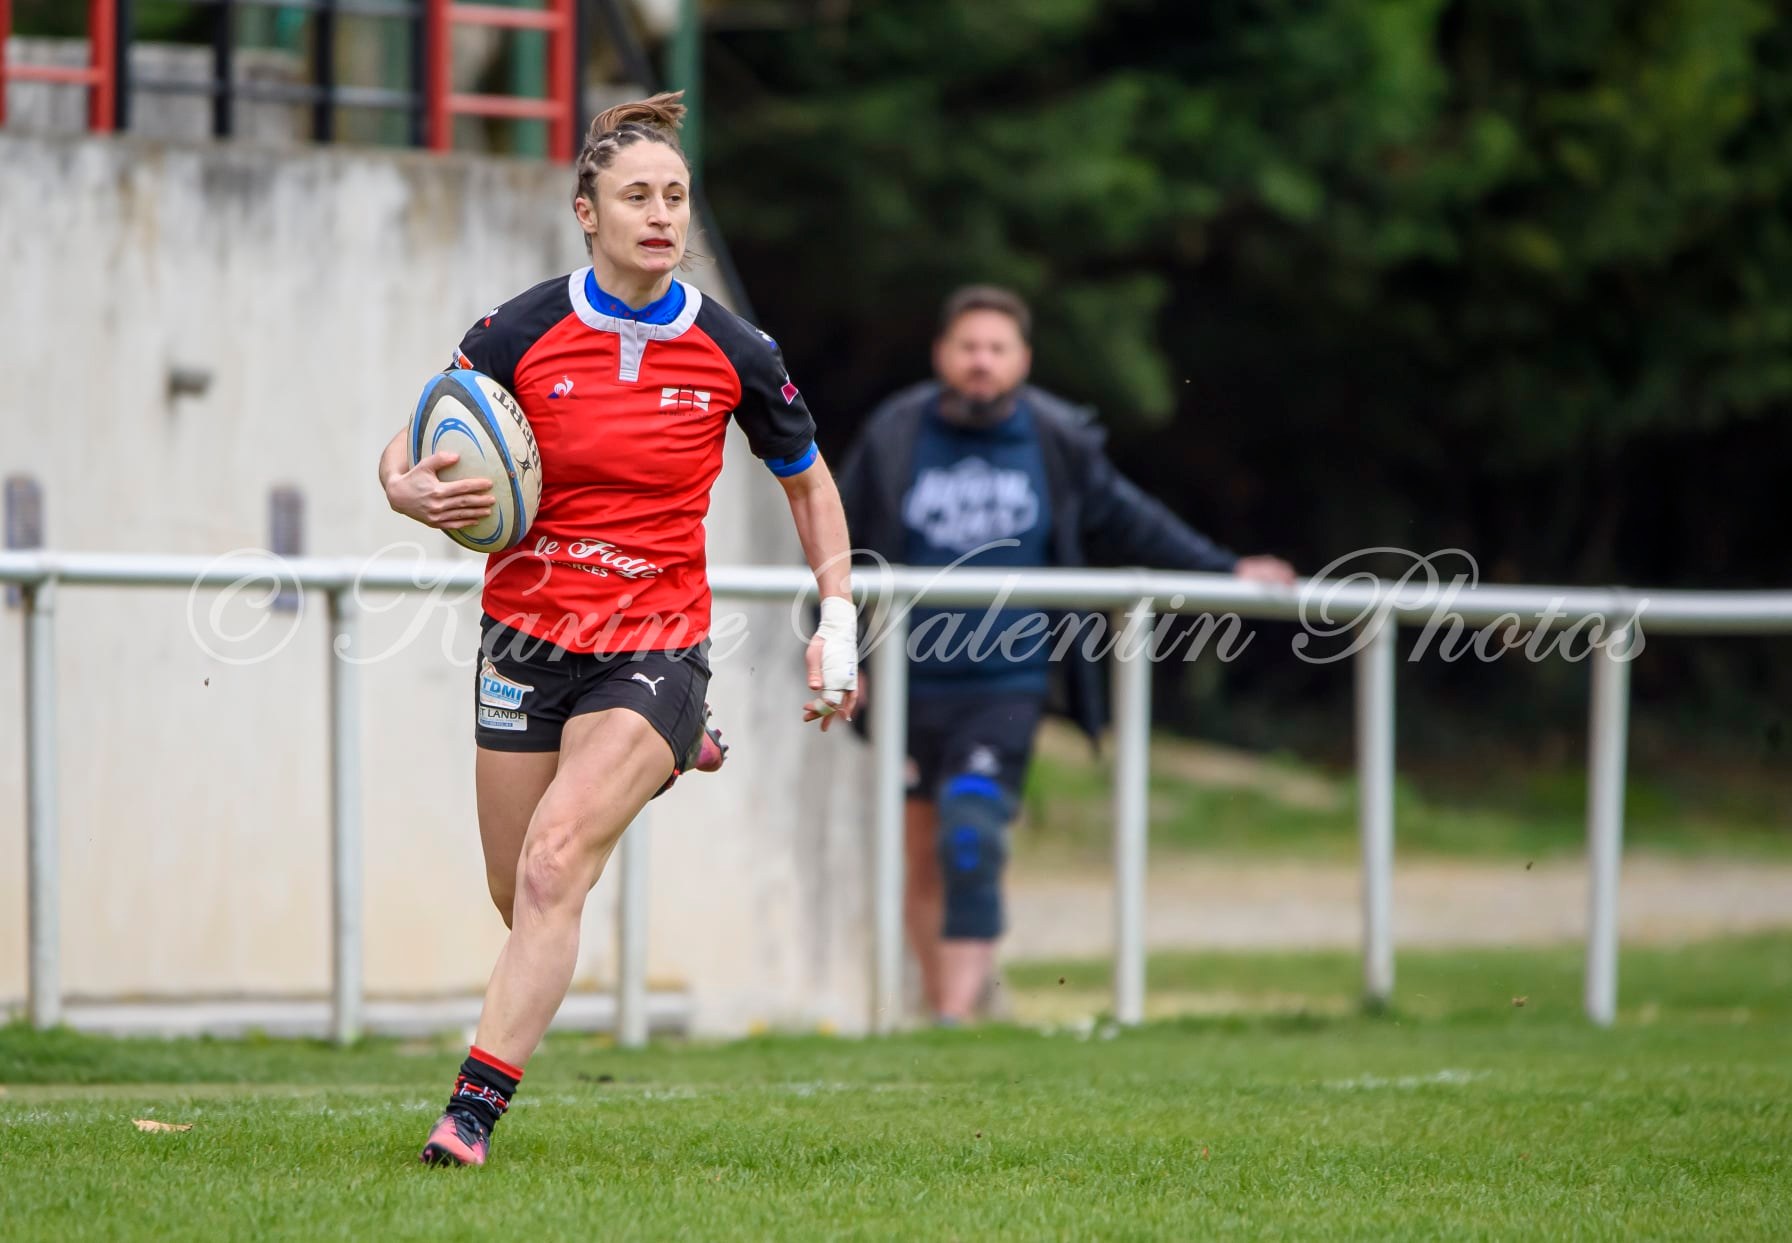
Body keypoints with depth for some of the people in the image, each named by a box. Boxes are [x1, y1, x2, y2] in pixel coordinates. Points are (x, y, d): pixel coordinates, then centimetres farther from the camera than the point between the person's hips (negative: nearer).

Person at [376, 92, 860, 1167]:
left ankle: (475, 1108, -21)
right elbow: (407, 456, 3)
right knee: (522, 899, 9)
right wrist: (419, 494, -21)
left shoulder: (733, 353, -4)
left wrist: (839, 621, 5)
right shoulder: (521, 334, -6)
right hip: (528, 636, 2)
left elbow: (810, 481, 13)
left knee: (555, 866, -21)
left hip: (655, 648, -2)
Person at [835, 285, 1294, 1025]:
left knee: (971, 840, -18)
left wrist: (1225, 572, 15)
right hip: (910, 685, 2)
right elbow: (839, 548, 8)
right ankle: (936, 996, 22)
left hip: (1007, 687, -2)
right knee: (922, 854, 8)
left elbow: (1129, 524, 15)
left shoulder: (1058, 444, 2)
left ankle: (959, 1010, -19)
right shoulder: (893, 438, 1)